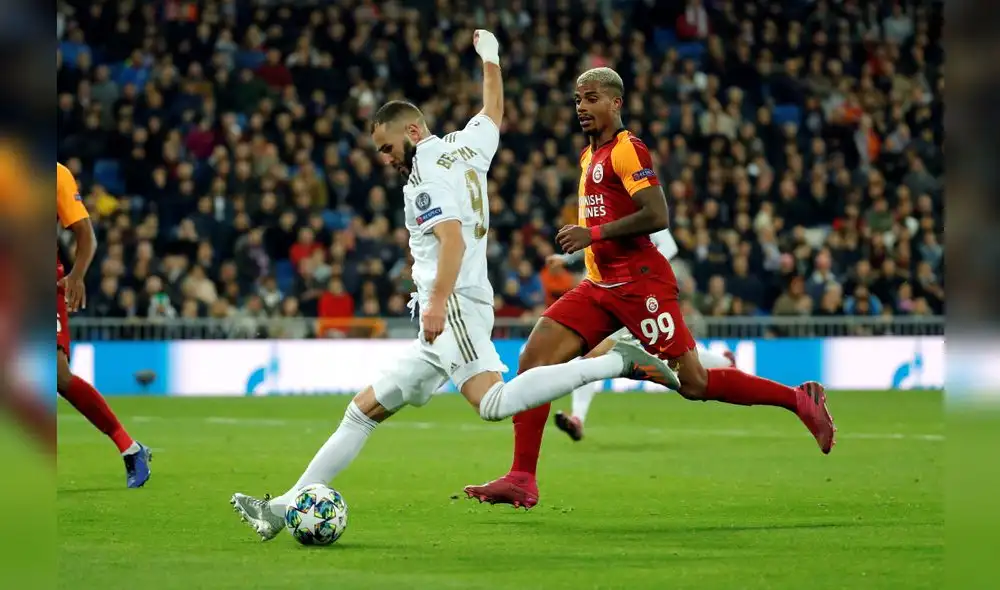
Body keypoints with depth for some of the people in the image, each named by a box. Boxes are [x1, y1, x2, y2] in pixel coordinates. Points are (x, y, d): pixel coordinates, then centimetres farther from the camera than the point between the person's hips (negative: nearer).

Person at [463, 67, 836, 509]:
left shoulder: (627, 150, -10)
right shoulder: (589, 156, 19)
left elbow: (656, 216, -20)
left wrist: (594, 233, -19)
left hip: (639, 285, -9)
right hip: (600, 286, 9)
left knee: (694, 383, -7)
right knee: (534, 359, -7)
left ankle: (799, 400, 10)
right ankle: (522, 480, -8)